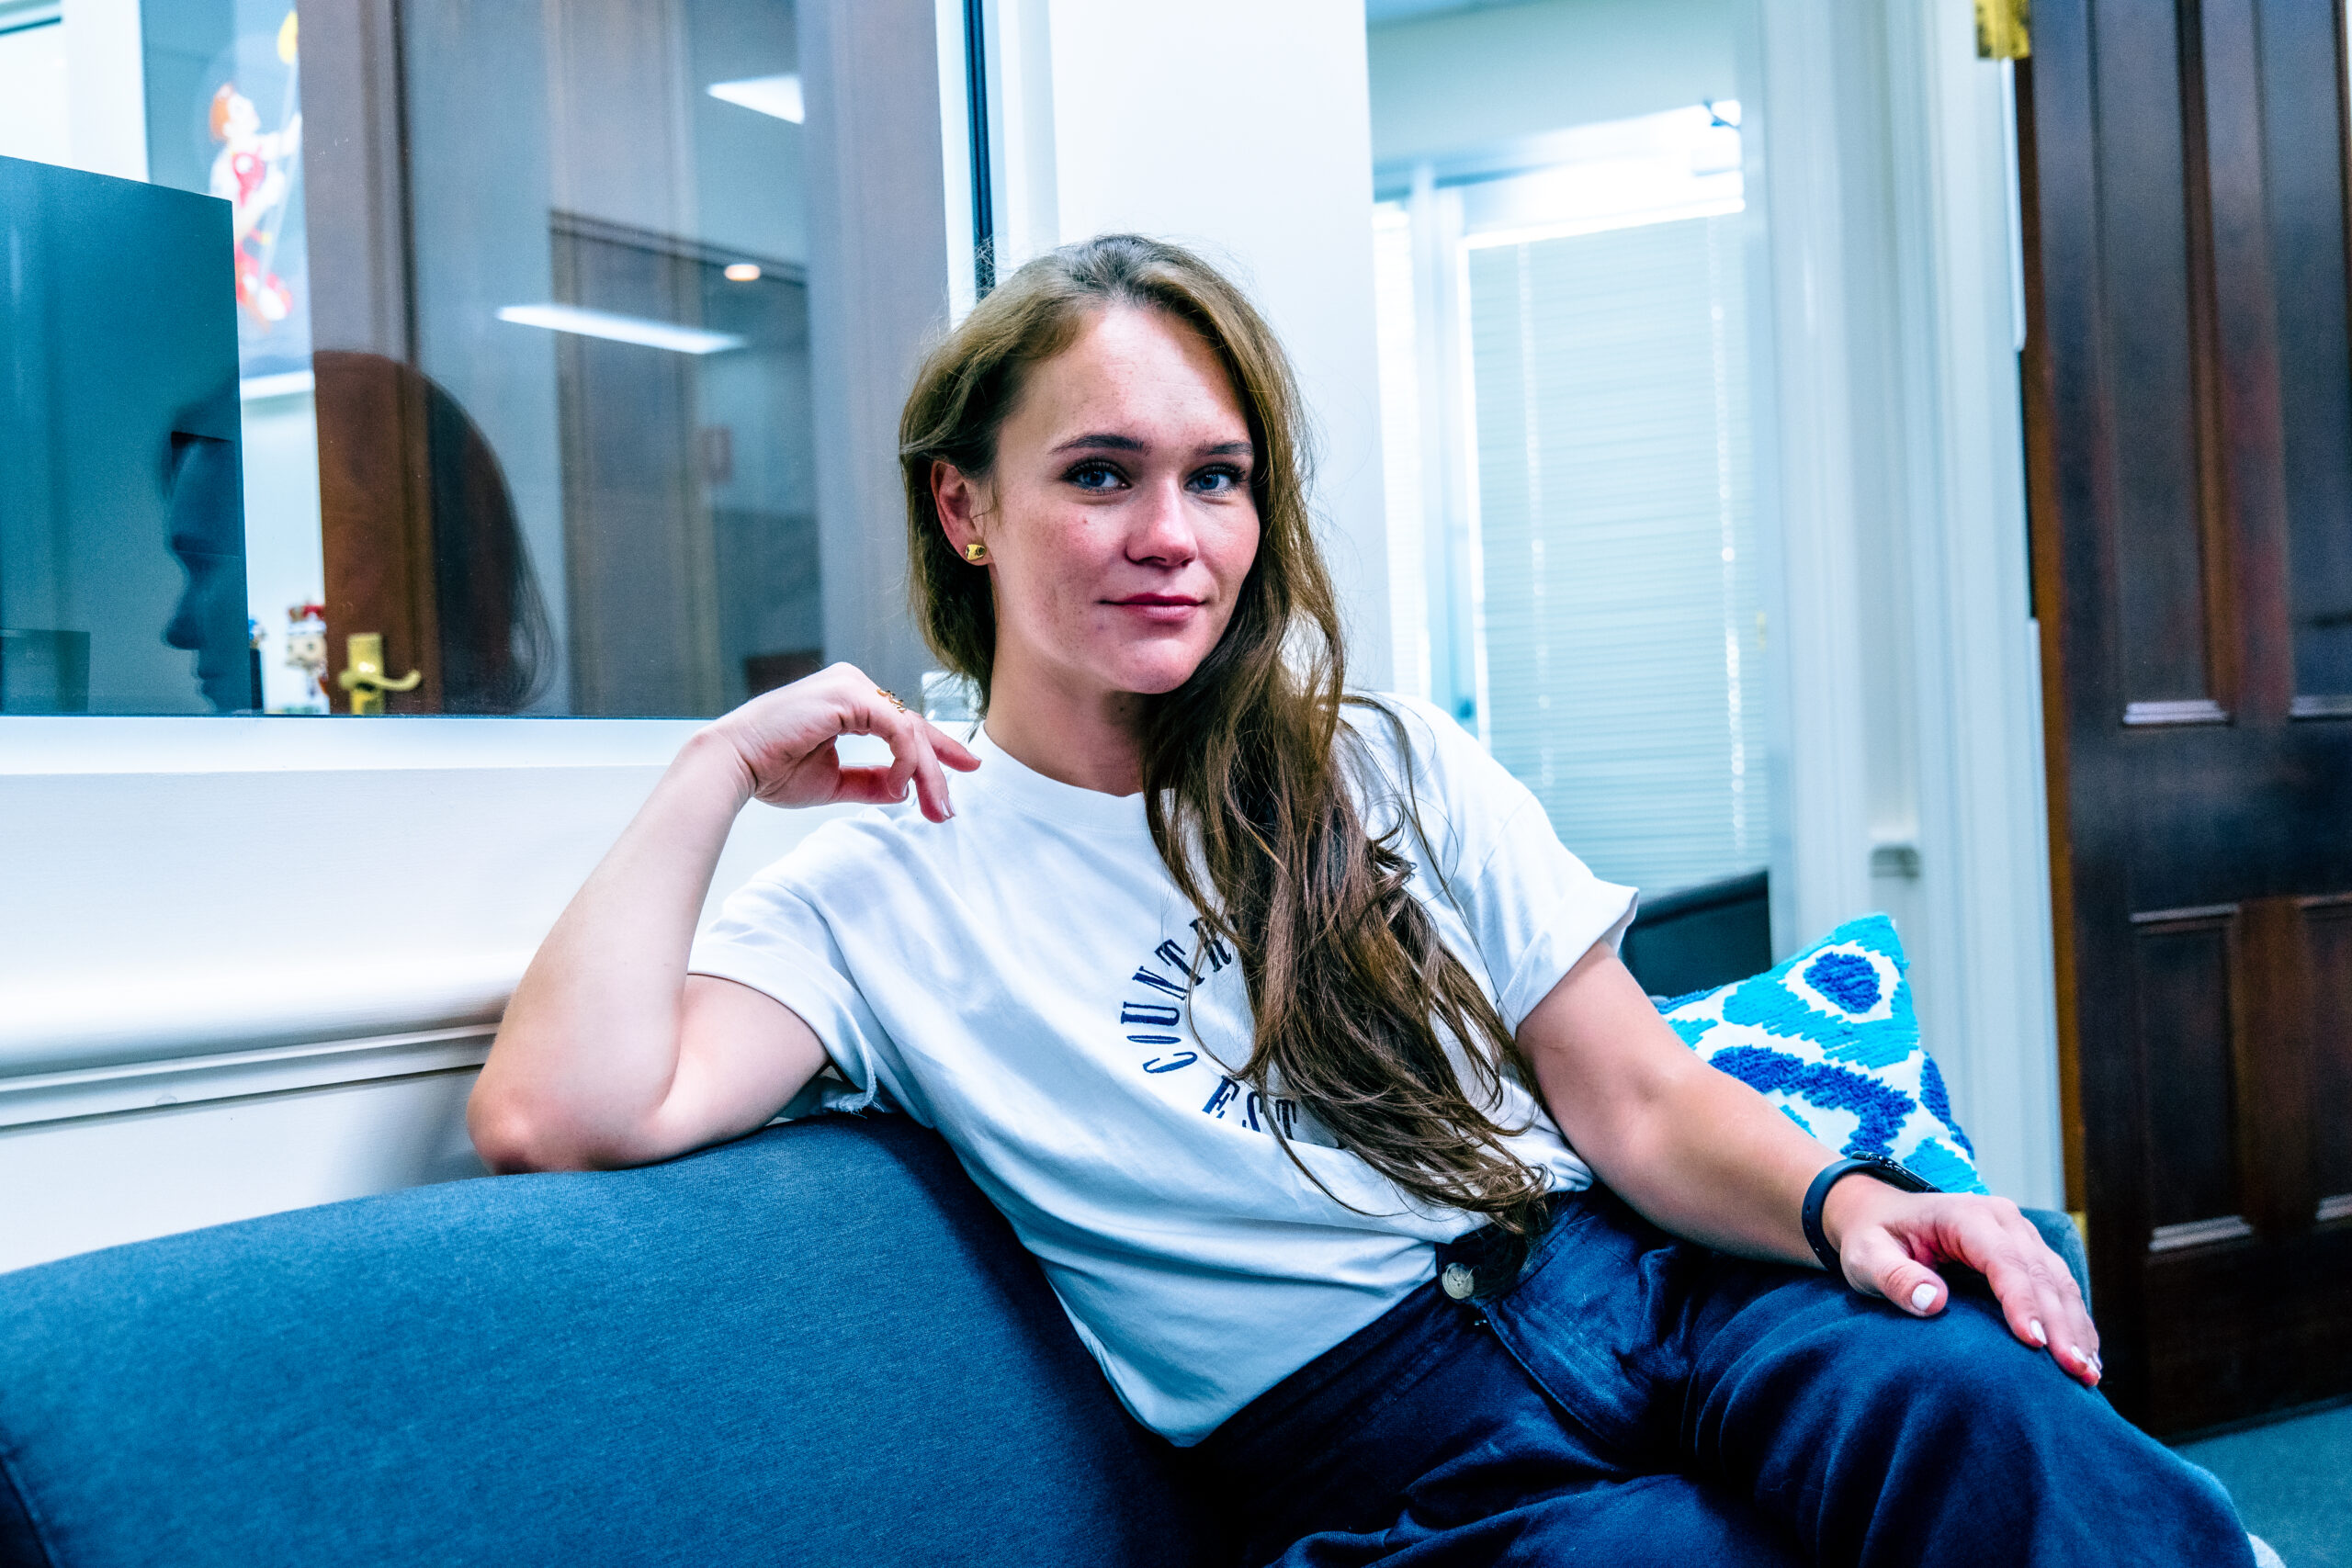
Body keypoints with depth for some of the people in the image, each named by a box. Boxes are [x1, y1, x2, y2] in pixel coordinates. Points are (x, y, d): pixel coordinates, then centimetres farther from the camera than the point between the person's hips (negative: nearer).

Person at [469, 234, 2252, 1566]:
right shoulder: (884, 886, 5)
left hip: (1645, 1295, 3)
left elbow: (1637, 1100, 9)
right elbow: (558, 1114, -11)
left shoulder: (1399, 773, 15)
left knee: (1984, 1418, -31)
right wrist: (720, 764, -3)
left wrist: (1840, 1199, -12)